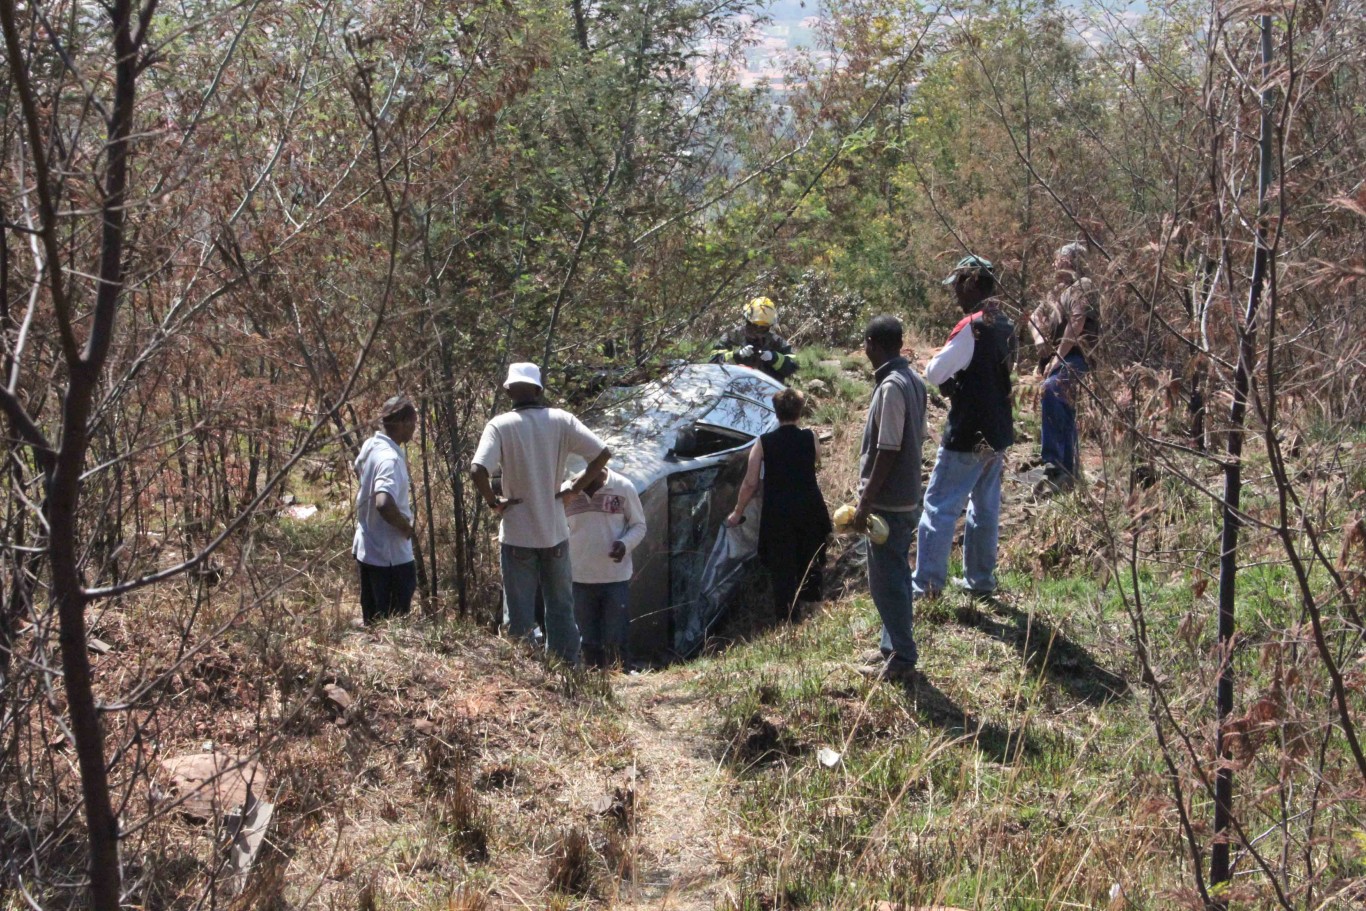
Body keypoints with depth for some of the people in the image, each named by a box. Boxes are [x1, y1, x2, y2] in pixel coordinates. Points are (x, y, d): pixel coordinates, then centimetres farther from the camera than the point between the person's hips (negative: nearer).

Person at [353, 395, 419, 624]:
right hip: (391, 556, -9)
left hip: (366, 550, 9)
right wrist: (406, 526, -20)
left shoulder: (370, 446, 3)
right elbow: (384, 504, -39)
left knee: (373, 622, 18)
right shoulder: (391, 459, -25)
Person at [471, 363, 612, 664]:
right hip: (554, 531, 2)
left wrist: (493, 501, -7)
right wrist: (576, 487, 3)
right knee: (561, 608, 14)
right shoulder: (561, 420, -3)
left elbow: (478, 470, -23)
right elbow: (602, 453, -6)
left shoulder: (500, 425, -10)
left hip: (517, 534, -2)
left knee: (519, 615, 7)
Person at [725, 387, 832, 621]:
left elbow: (751, 483, -6)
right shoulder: (810, 438, -4)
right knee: (809, 564, 20)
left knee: (782, 569, 4)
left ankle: (787, 618, 4)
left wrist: (737, 513, 5)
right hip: (809, 510, 2)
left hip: (778, 513, -2)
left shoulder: (763, 443, -7)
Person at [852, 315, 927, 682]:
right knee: (894, 576, 17)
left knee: (886, 580, -2)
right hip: (906, 497, 10)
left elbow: (888, 450, -22)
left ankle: (902, 659, 3)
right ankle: (893, 649, 27)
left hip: (888, 502, -10)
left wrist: (865, 502, -18)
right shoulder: (913, 380, 8)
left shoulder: (891, 387, -21)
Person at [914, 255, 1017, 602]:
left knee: (939, 506, -3)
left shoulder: (971, 327, -19)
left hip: (967, 436, -8)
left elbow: (936, 374, -17)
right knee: (985, 507, 15)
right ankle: (981, 580, 23)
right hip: (998, 433, 8)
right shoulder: (1006, 327, 8)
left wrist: (933, 361, 6)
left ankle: (927, 583, -3)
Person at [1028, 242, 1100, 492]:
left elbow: (1076, 324, -15)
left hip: (1074, 357, -10)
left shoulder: (1083, 287, -4)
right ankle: (1066, 474, 12)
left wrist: (1058, 357, -17)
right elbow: (1035, 319, 20)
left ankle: (1053, 462, -35)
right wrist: (1039, 339, -2)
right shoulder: (1058, 291, 23)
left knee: (1049, 391, -33)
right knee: (1063, 414, 9)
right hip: (1056, 359, 10)